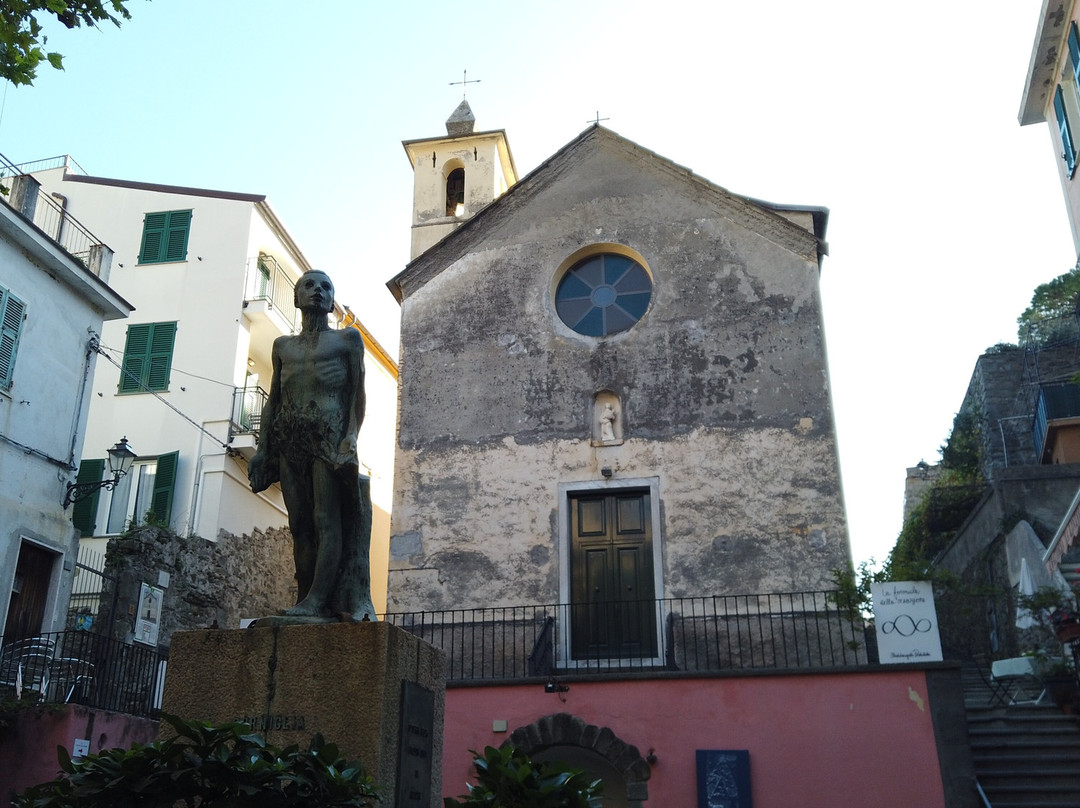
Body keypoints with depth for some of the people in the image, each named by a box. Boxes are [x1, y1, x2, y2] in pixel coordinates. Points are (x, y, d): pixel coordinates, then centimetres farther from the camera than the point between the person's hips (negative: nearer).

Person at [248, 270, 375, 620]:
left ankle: (317, 600, -17)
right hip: (290, 440, 5)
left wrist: (351, 437, -12)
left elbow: (357, 394, 2)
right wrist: (262, 447, 11)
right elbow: (273, 400, 20)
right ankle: (305, 598, 1)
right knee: (300, 524, 1)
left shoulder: (347, 339, 11)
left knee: (326, 520, -12)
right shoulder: (283, 346, 22)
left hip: (329, 437, -4)